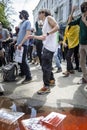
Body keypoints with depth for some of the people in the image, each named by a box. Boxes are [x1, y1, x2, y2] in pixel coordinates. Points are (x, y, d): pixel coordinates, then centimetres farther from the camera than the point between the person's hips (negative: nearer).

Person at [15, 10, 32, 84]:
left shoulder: (27, 22, -6)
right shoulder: (21, 23, 20)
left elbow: (28, 34, -16)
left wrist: (21, 43, -20)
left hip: (23, 44, -9)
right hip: (19, 44, 9)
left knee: (23, 60, -10)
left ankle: (28, 77, -4)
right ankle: (23, 72, 28)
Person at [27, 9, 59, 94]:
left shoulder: (49, 18, 0)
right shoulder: (44, 23, 24)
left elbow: (57, 27, -16)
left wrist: (47, 33, -26)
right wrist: (33, 36, 25)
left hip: (49, 46, -10)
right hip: (46, 46, 10)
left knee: (45, 66, -11)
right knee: (47, 65, 17)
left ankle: (46, 87, -6)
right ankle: (51, 80, 31)